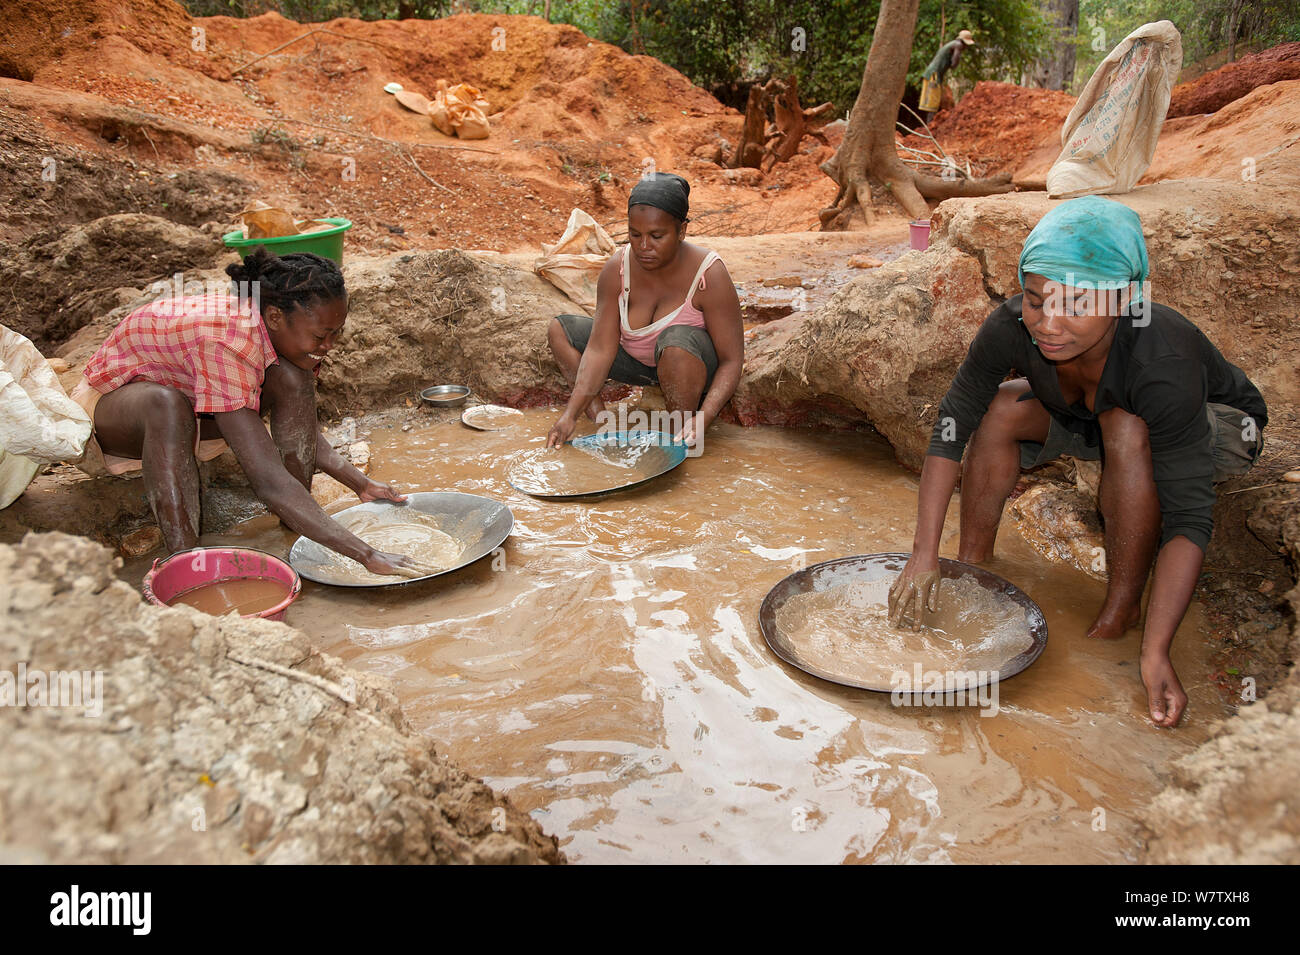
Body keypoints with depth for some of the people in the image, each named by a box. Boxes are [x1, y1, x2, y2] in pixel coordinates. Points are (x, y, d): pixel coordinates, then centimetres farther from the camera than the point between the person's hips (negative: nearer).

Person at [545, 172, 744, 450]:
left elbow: (732, 360, -25)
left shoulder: (709, 275, -26)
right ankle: (600, 420, -14)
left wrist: (702, 419, -39)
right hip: (637, 360, 5)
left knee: (677, 340, -39)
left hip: (695, 366, -5)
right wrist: (571, 414, -27)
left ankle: (679, 440, -18)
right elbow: (600, 349, -18)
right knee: (560, 330, -3)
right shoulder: (617, 268, -16)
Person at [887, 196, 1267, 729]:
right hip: (1095, 419, 4)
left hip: (1219, 425, -4)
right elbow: (950, 429, -26)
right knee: (1000, 409, -19)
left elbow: (1189, 520, -39)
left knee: (1126, 429, -36)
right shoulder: (1012, 328, -32)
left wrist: (1155, 654, -45)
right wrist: (924, 557, -33)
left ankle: (1123, 609, -17)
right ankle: (970, 573, -2)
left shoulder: (1163, 366, -41)